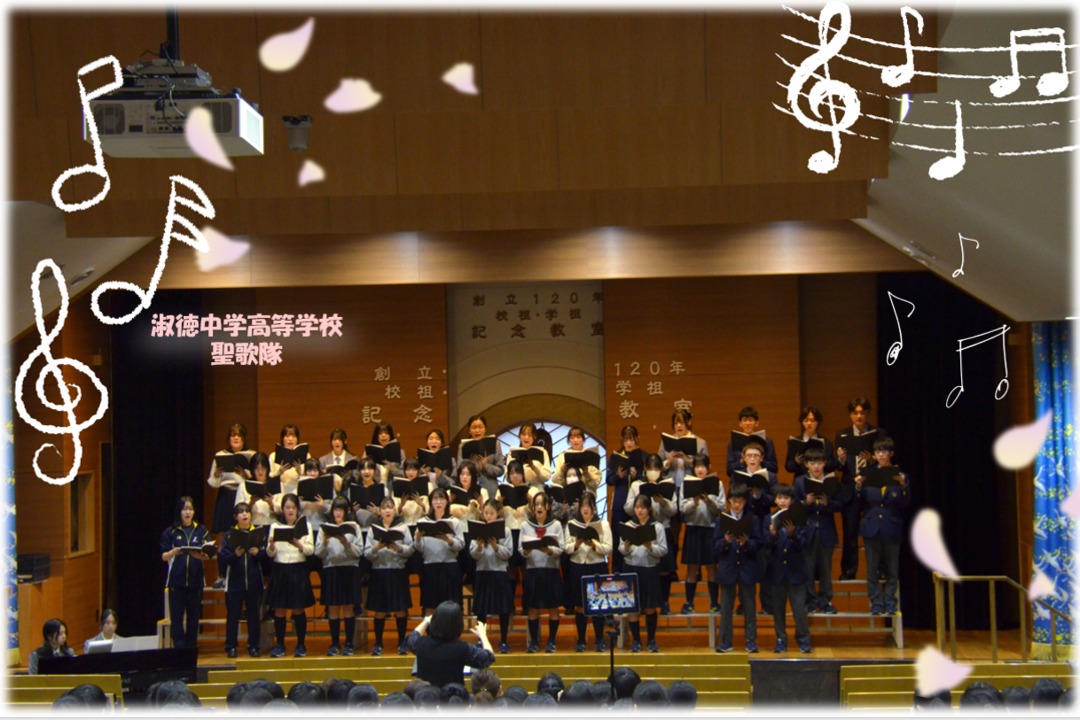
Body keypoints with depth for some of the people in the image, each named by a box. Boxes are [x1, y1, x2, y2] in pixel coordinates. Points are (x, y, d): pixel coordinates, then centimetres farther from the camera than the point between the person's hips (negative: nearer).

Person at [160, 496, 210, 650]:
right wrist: (173, 552, -19)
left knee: (194, 616, 5)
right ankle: (179, 648, -3)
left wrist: (200, 555, -20)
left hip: (195, 579, 1)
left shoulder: (201, 531, 9)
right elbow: (164, 556, 2)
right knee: (177, 616, -4)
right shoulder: (170, 532, 5)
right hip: (176, 580, -1)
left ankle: (191, 648, 11)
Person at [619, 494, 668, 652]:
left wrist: (650, 547, -20)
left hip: (650, 569, -1)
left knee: (650, 608, 6)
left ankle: (652, 640, 18)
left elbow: (663, 550, -3)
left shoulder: (657, 527, 1)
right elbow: (621, 550, 5)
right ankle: (636, 641, 12)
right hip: (631, 568, 1)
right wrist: (626, 547, -17)